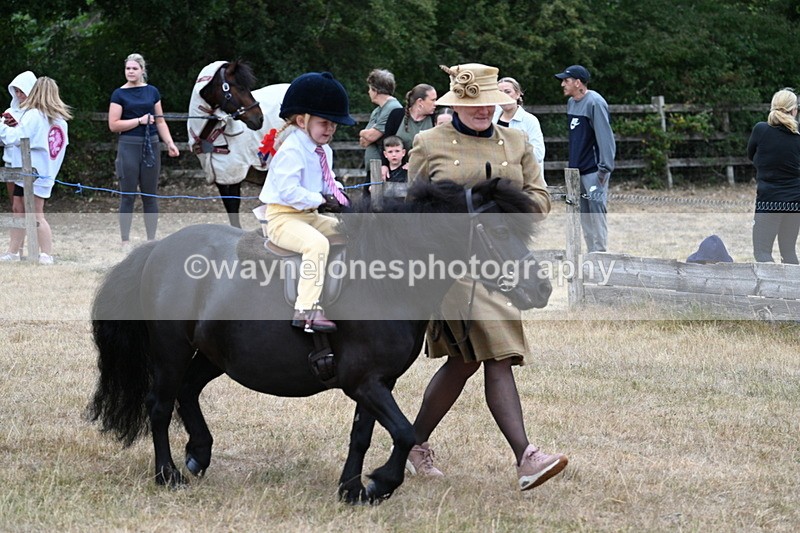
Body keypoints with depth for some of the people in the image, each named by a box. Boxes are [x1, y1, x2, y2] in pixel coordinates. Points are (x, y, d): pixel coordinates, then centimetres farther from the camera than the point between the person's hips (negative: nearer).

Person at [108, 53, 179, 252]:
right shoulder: (120, 94, -2)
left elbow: (160, 121, 11)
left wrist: (170, 143, -1)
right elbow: (113, 125, -7)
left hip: (151, 146, 3)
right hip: (129, 147, -3)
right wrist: (140, 120, -12)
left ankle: (152, 240, 13)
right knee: (128, 196, -1)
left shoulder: (152, 92, 9)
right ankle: (125, 242, 4)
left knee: (150, 195, 7)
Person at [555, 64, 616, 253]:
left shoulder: (594, 103, -14)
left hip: (593, 171, -9)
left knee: (596, 213, -9)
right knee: (584, 216, 12)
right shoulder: (571, 102, 12)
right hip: (577, 170, 9)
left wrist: (604, 168, -22)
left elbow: (605, 137, -18)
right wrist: (572, 166, 17)